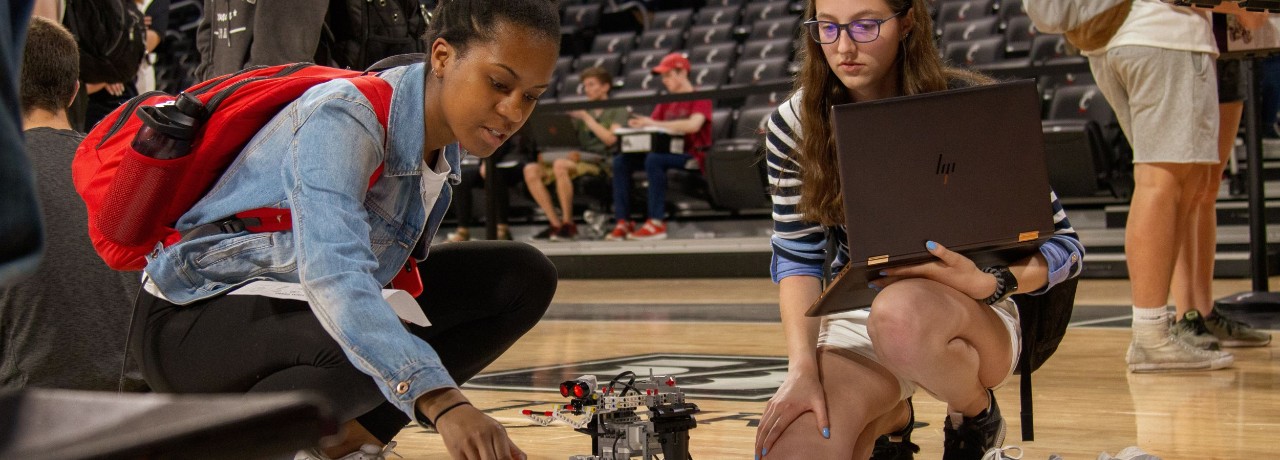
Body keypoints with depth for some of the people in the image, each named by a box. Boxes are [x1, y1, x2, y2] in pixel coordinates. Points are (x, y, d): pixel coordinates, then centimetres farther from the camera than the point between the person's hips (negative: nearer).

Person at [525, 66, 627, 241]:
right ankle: (555, 224, -17)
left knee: (560, 164, -36)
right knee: (531, 170, -16)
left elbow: (610, 139, -8)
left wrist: (586, 118, -7)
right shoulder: (581, 113, 26)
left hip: (601, 162, -7)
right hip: (580, 159, 7)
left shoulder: (617, 110, 9)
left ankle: (568, 224, -28)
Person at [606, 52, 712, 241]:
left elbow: (694, 125, -22)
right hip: (668, 152, 8)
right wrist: (640, 125, -13)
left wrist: (656, 124, -22)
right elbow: (652, 125, 12)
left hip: (692, 156, -8)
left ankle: (657, 222, -35)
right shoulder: (666, 102, 19)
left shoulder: (700, 98, -3)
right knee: (621, 161, -10)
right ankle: (623, 222, -18)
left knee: (653, 159, -36)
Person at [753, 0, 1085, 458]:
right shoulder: (793, 126, -4)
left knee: (901, 311, -40)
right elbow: (797, 257, -3)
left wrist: (986, 283, -29)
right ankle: (890, 421, 13)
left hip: (969, 315, -3)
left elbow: (1062, 244, -9)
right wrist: (802, 366, -20)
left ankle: (977, 414, -4)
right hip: (856, 321, 3)